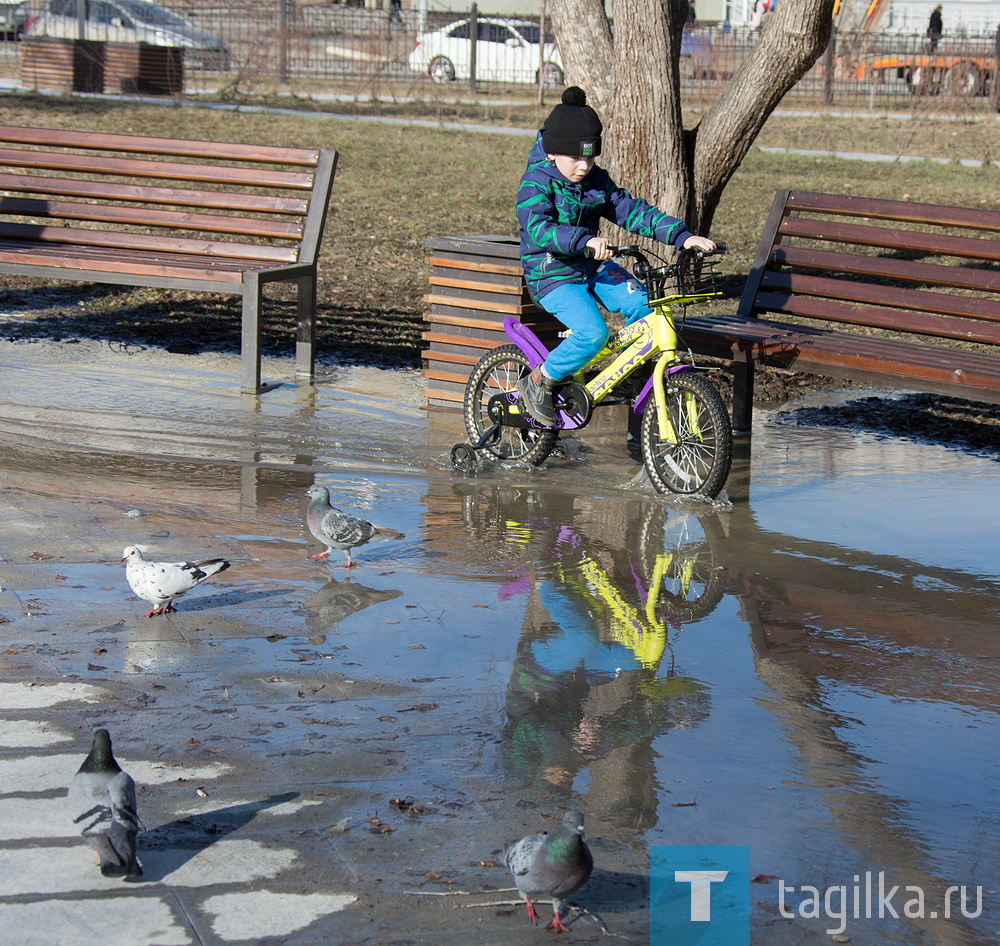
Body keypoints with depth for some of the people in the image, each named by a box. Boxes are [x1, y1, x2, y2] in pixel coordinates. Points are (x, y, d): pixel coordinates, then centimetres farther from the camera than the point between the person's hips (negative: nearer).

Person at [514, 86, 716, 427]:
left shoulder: (597, 181, 5)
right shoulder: (536, 184, -15)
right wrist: (585, 240, -49)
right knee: (592, 332, -27)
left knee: (643, 306, -17)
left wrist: (682, 236, -10)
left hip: (594, 267, 6)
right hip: (553, 275, -6)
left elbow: (632, 211, 2)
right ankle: (538, 382, -5)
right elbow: (538, 227, -33)